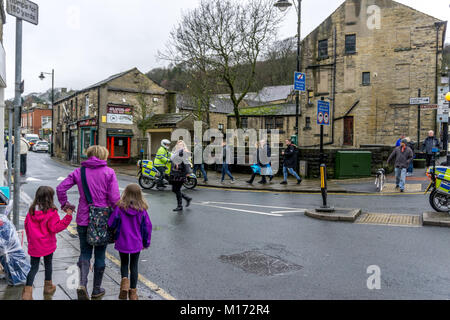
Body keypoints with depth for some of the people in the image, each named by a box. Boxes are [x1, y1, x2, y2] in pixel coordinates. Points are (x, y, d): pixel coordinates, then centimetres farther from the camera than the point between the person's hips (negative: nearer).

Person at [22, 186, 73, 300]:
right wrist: (68, 217, -22)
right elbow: (55, 228, -19)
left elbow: (26, 225, 9)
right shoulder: (51, 212, -18)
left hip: (33, 246, 3)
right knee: (48, 264, 16)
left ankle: (27, 291, 0)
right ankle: (48, 286, 32)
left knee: (34, 267, 11)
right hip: (47, 245, -3)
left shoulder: (31, 211, -1)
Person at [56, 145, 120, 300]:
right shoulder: (109, 172, -5)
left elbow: (60, 188, -2)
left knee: (85, 253, 14)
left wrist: (65, 204, 10)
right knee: (100, 254, 12)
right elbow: (114, 198, -11)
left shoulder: (79, 172, 2)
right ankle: (97, 289, 22)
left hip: (83, 219, 2)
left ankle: (82, 284, -7)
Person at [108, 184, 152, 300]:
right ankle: (133, 291, 21)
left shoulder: (120, 208, -14)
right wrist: (146, 242, 10)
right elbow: (147, 226, -3)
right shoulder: (142, 210, -9)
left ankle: (125, 279, -4)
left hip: (122, 242, -1)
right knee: (134, 266, 15)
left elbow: (111, 224, -9)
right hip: (136, 243, 1)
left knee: (124, 263, 22)